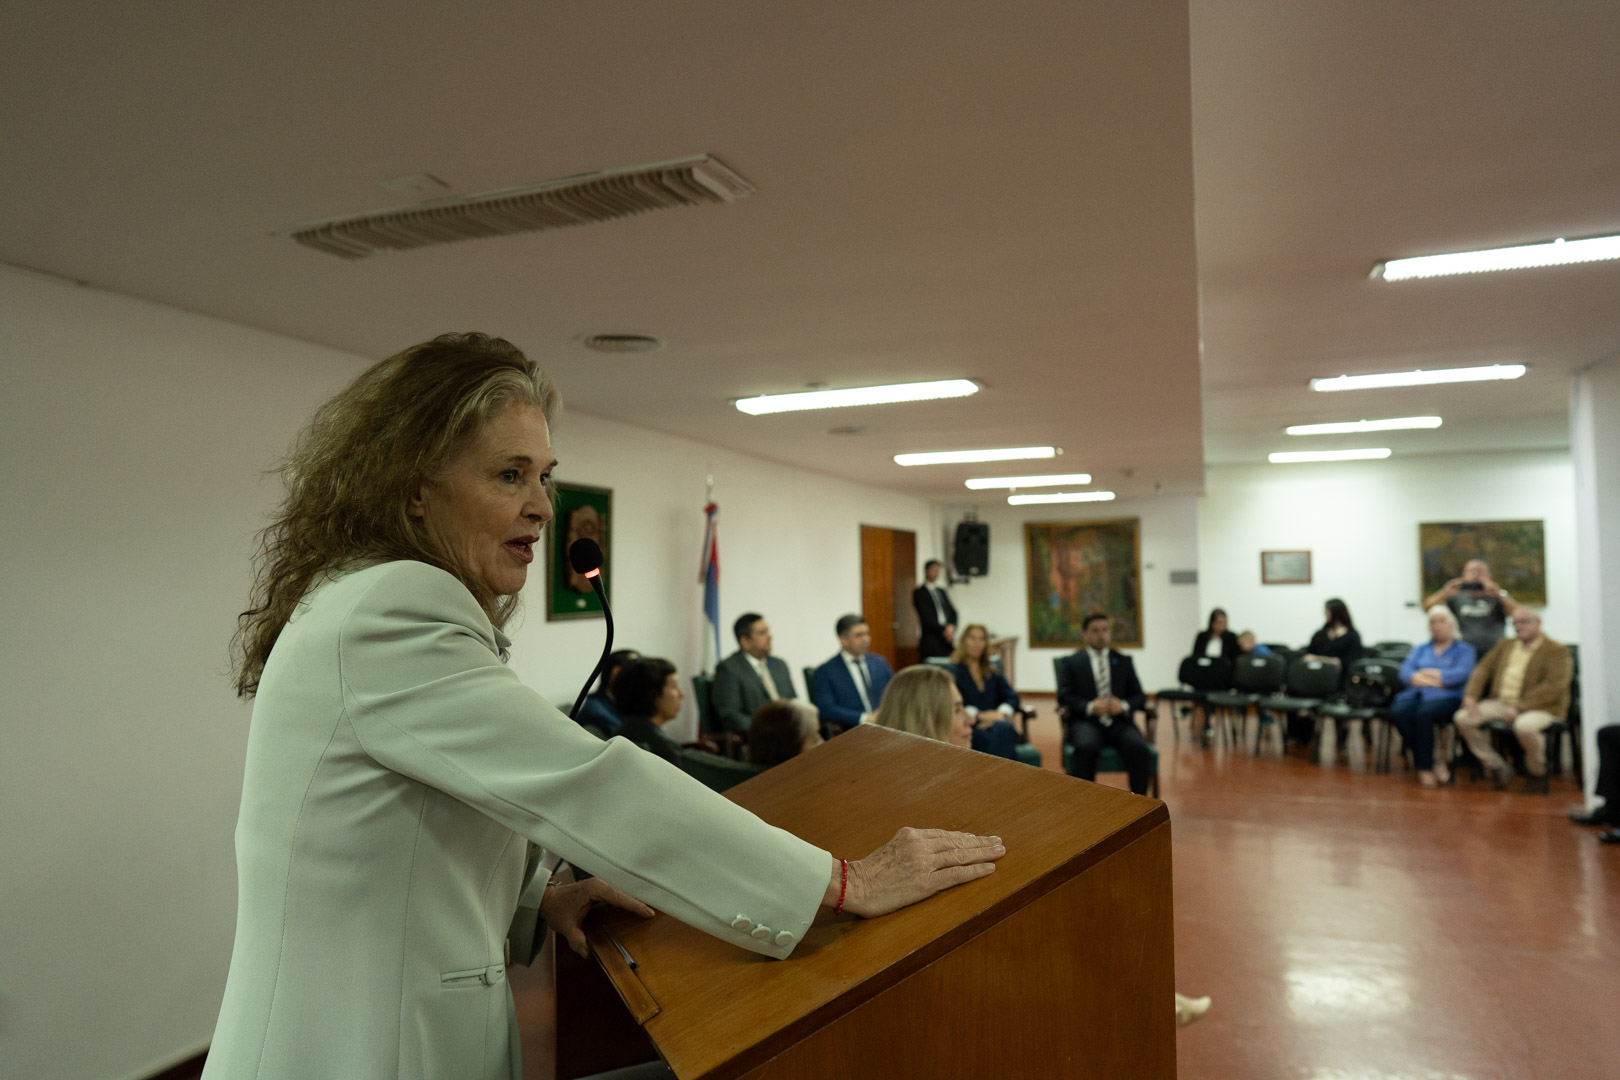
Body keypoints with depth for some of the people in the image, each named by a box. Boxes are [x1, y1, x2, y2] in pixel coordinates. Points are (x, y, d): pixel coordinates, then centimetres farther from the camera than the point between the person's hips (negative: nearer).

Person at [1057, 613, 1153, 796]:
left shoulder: (1124, 661, 20)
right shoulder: (1070, 662, 14)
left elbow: (1139, 697, 14)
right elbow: (1064, 697, 2)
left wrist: (1124, 705, -9)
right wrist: (1090, 707, -17)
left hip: (1119, 721, 2)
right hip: (1086, 721, -2)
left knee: (1139, 748, -30)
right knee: (1086, 747, -35)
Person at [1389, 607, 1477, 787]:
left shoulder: (1464, 650, 15)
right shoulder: (1421, 649, 26)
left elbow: (1461, 674, -6)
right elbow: (1405, 673, 8)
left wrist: (1421, 675, -3)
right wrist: (1438, 680, -7)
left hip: (1446, 698, -3)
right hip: (1416, 695, 3)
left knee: (1424, 713, -37)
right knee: (1399, 712, -32)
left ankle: (1424, 767, -21)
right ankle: (1432, 762, -19)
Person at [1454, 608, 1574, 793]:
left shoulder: (1556, 651, -4)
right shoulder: (1505, 644, 18)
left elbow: (1554, 686, -15)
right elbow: (1484, 668, 15)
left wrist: (1519, 707, -22)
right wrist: (1471, 695, -3)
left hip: (1540, 707, -6)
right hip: (1501, 702, 6)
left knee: (1524, 726, -39)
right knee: (1463, 718, -14)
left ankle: (1537, 773, -8)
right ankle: (1497, 767, 1)